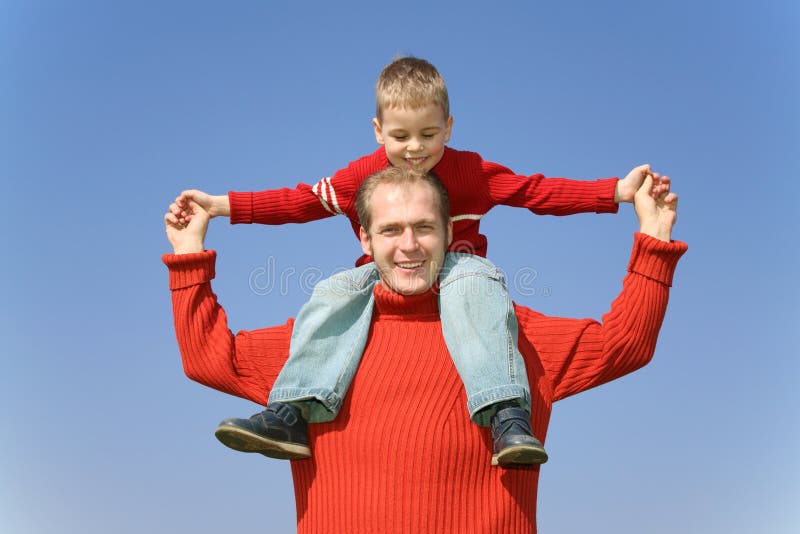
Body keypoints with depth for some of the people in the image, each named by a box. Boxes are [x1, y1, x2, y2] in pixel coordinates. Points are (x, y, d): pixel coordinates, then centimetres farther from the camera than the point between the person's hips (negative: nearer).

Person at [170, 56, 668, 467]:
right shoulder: (363, 175, 1)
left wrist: (617, 190, -12)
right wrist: (220, 204, -3)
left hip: (455, 268, -2)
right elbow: (299, 201, 3)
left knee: (477, 284, -36)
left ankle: (506, 416, -47)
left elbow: (539, 190, -3)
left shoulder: (471, 171, -2)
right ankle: (291, 413, -35)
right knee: (333, 294, -25)